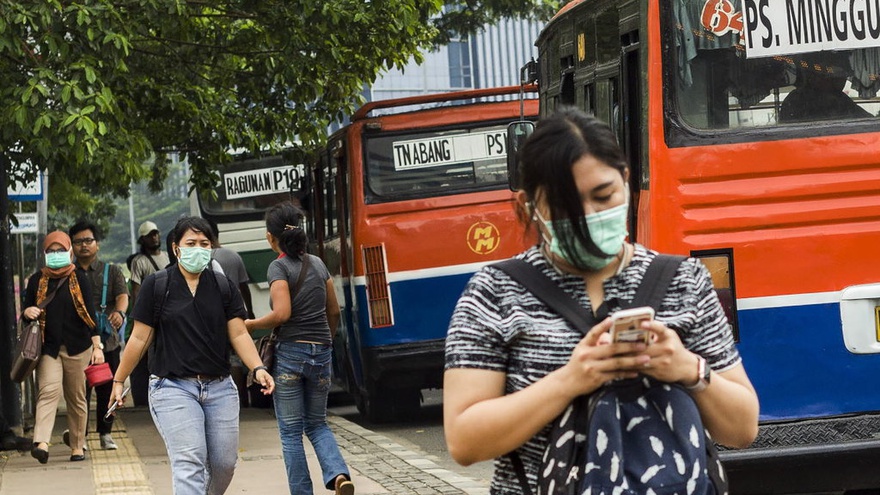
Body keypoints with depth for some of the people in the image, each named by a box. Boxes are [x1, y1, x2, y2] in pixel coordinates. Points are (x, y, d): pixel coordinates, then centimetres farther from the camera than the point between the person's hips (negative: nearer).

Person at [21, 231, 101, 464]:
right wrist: (28, 312, -8)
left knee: (77, 398, 5)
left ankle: (77, 446, 15)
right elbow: (26, 310, 17)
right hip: (48, 347, 0)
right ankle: (41, 443, -30)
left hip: (77, 348, 0)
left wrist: (97, 346, -2)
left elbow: (90, 313, 3)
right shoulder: (37, 280, 10)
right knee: (48, 391, -18)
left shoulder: (79, 279, 5)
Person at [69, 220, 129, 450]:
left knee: (107, 389, 5)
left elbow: (122, 296, -7)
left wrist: (119, 312, -28)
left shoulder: (112, 271, 9)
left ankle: (105, 433, 18)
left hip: (107, 339, 1)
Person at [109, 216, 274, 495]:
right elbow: (140, 338, 4)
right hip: (173, 387, -3)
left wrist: (257, 368, -13)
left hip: (219, 387, 4)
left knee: (224, 463, 6)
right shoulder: (157, 286, 1)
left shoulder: (224, 287, 8)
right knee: (189, 462, -15)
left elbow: (239, 334, 3)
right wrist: (119, 380, 6)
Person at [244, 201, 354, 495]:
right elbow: (334, 312, 15)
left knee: (291, 431, 5)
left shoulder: (279, 267, -9)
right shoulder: (317, 264, 10)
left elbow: (282, 314, -20)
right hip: (321, 353, 6)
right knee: (317, 424, 16)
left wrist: (251, 325, -5)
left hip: (290, 352, -6)